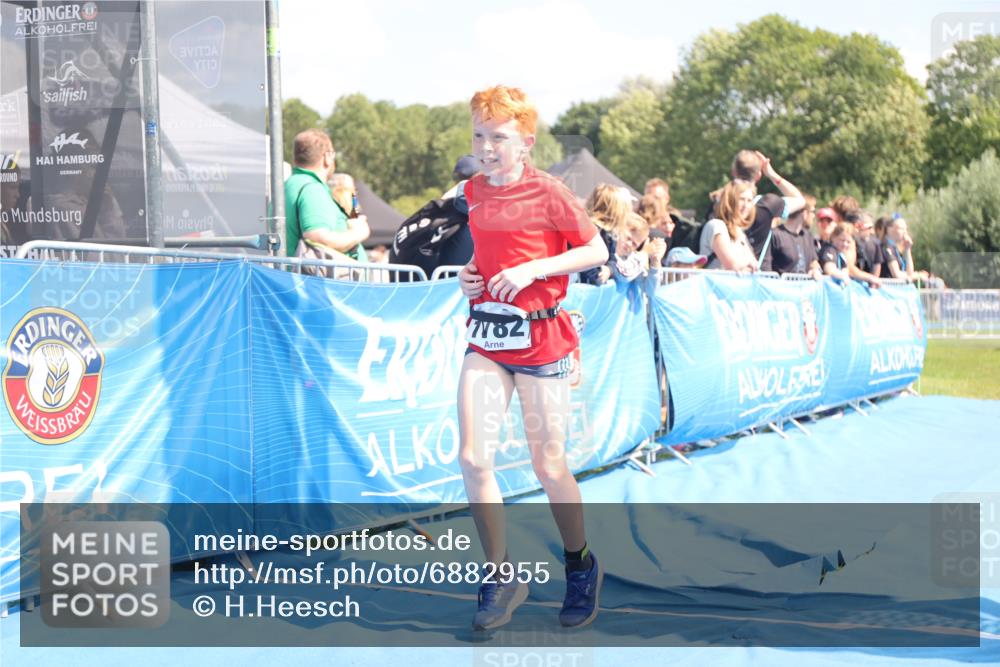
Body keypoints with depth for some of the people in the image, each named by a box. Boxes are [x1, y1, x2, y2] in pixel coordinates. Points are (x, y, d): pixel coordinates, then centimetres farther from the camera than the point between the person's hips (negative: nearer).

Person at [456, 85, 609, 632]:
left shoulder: (548, 193, -9)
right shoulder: (474, 191, 8)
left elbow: (596, 251, -7)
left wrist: (531, 270, -17)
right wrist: (471, 274, 4)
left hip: (538, 338, -5)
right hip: (486, 335, 5)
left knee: (548, 465, 2)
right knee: (472, 458, -8)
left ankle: (581, 566, 27)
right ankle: (500, 577, 7)